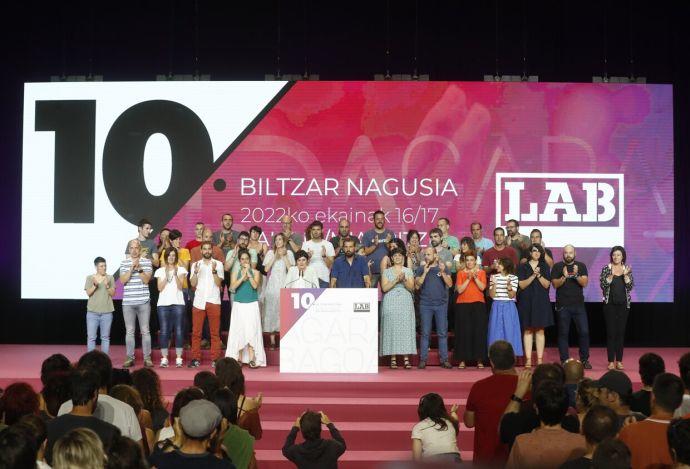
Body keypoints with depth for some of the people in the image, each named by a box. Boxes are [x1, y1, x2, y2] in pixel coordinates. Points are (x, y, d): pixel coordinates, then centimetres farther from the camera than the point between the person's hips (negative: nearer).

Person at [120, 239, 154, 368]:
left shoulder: (147, 262, 3)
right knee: (129, 331, 5)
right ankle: (130, 358, 11)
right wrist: (131, 268, -13)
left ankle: (147, 358, 6)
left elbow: (146, 280, -5)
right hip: (128, 302, 1)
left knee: (145, 331, 1)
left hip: (143, 302, -1)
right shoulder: (124, 263, 7)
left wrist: (139, 268, -15)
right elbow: (123, 280, -4)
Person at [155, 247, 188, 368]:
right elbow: (160, 288, 0)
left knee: (178, 330, -3)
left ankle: (179, 358, 1)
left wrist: (175, 274, -14)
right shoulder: (160, 271, 10)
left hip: (178, 303, -1)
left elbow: (180, 287, -3)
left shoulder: (181, 270, 8)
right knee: (164, 331, -2)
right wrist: (166, 275, -9)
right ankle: (164, 358, 2)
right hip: (163, 303, 1)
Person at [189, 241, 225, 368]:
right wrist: (196, 272, -12)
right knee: (196, 332, 1)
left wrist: (214, 271, -18)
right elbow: (193, 284, 3)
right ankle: (196, 359, 6)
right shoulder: (195, 264, 10)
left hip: (213, 301, -2)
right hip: (199, 301, 2)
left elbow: (218, 283, -4)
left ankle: (215, 359, 4)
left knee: (215, 332, 1)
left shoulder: (218, 264, 5)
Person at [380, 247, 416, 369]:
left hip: (406, 303, 1)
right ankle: (393, 359, -3)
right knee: (392, 329, -5)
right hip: (391, 303, -1)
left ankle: (406, 359, -6)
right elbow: (384, 288, -2)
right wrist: (396, 280, -12)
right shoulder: (387, 271, 9)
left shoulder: (408, 271, 12)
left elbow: (411, 288, 4)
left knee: (406, 328, -6)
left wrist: (404, 280, -14)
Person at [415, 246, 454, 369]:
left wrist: (443, 272, -15)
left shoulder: (444, 268, 8)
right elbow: (417, 286, -3)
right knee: (425, 333, 0)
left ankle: (444, 359, 4)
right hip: (425, 305, 0)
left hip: (441, 304, 0)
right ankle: (423, 360, 3)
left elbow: (450, 284, -2)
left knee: (443, 333, 1)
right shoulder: (420, 269, 8)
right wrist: (425, 272, -12)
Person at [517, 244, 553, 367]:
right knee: (528, 330, -3)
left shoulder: (544, 267, 11)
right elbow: (521, 285, -4)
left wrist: (539, 275, -12)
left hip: (541, 301, 1)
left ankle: (540, 359, 1)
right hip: (526, 301, -1)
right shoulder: (523, 267, 7)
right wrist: (533, 276, -14)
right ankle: (528, 359, -2)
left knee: (540, 330, -1)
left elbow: (547, 284, 2)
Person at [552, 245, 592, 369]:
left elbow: (585, 283, -2)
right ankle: (564, 361, 8)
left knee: (584, 331, -3)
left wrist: (576, 275, -19)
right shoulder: (557, 267, 4)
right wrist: (564, 276, -20)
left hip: (578, 304, 1)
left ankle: (584, 359, 9)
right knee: (563, 333, 1)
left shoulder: (581, 266, 8)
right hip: (562, 305, -1)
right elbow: (555, 284, -4)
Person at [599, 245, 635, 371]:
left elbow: (630, 287, -2)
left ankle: (619, 361, 11)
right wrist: (611, 275, -21)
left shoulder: (627, 270, 6)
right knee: (611, 332, -2)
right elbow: (602, 285, -8)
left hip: (623, 304, 2)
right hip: (610, 304, -2)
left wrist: (625, 275, -16)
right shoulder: (606, 269, 0)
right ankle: (611, 361, 3)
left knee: (621, 332, 4)